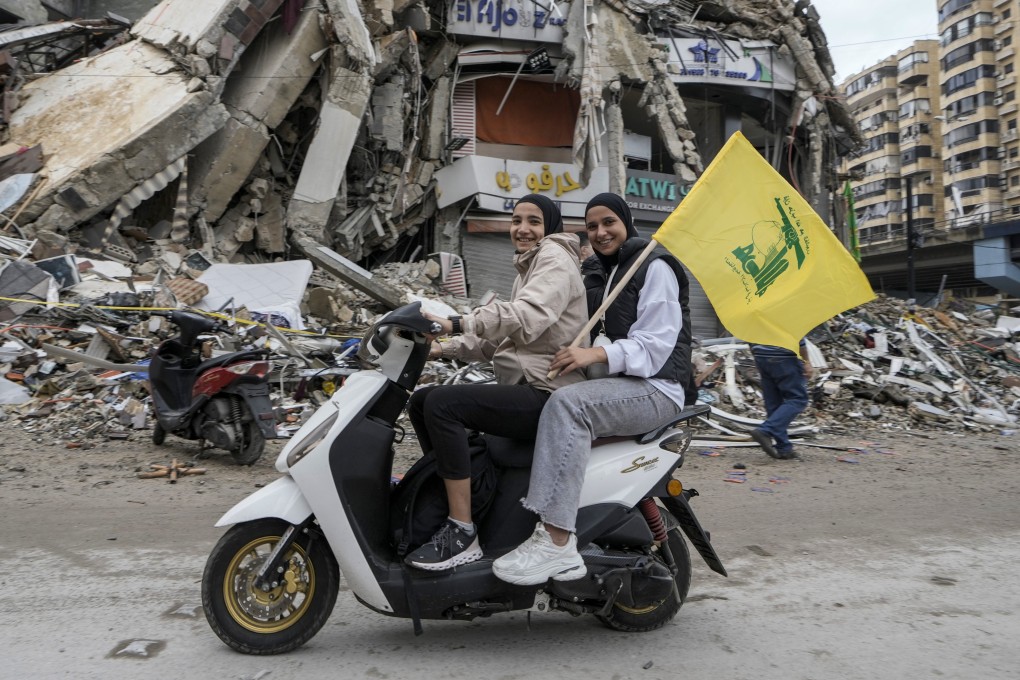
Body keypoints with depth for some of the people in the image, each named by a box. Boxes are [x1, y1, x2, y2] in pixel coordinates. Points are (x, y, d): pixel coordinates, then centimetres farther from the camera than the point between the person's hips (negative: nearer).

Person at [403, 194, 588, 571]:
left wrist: (457, 323, -35)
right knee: (420, 401, 9)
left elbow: (526, 318, -26)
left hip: (547, 394, -10)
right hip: (525, 388, 10)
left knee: (442, 403, -26)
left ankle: (462, 534, -22)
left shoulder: (554, 257, -5)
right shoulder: (530, 265, 25)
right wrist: (445, 348, 8)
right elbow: (498, 338, 21)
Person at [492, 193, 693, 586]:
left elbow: (655, 347, -13)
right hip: (617, 386, 8)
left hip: (655, 388, -8)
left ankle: (557, 544, -40)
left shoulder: (654, 268, -3)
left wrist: (597, 354, -28)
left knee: (568, 403, -34)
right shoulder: (599, 277, 23)